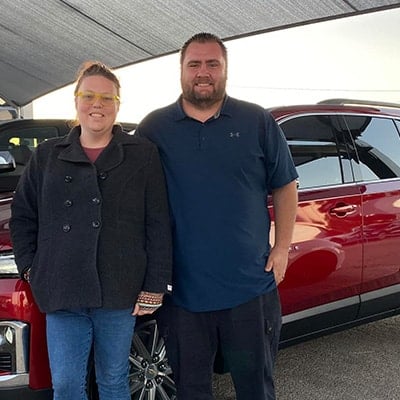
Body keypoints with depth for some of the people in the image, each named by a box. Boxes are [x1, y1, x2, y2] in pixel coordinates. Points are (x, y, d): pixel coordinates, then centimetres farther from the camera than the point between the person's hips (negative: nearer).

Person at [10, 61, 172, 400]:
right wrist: (29, 267, 7)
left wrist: (155, 286, -5)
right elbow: (22, 215, 17)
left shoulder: (143, 154, 2)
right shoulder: (48, 155, 9)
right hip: (62, 294, 2)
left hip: (119, 291, -2)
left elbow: (159, 226, -1)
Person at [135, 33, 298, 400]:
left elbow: (285, 187, 7)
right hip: (180, 289, 1)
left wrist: (282, 248, 0)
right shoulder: (153, 128, 2)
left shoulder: (258, 123, 1)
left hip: (250, 287, 0)